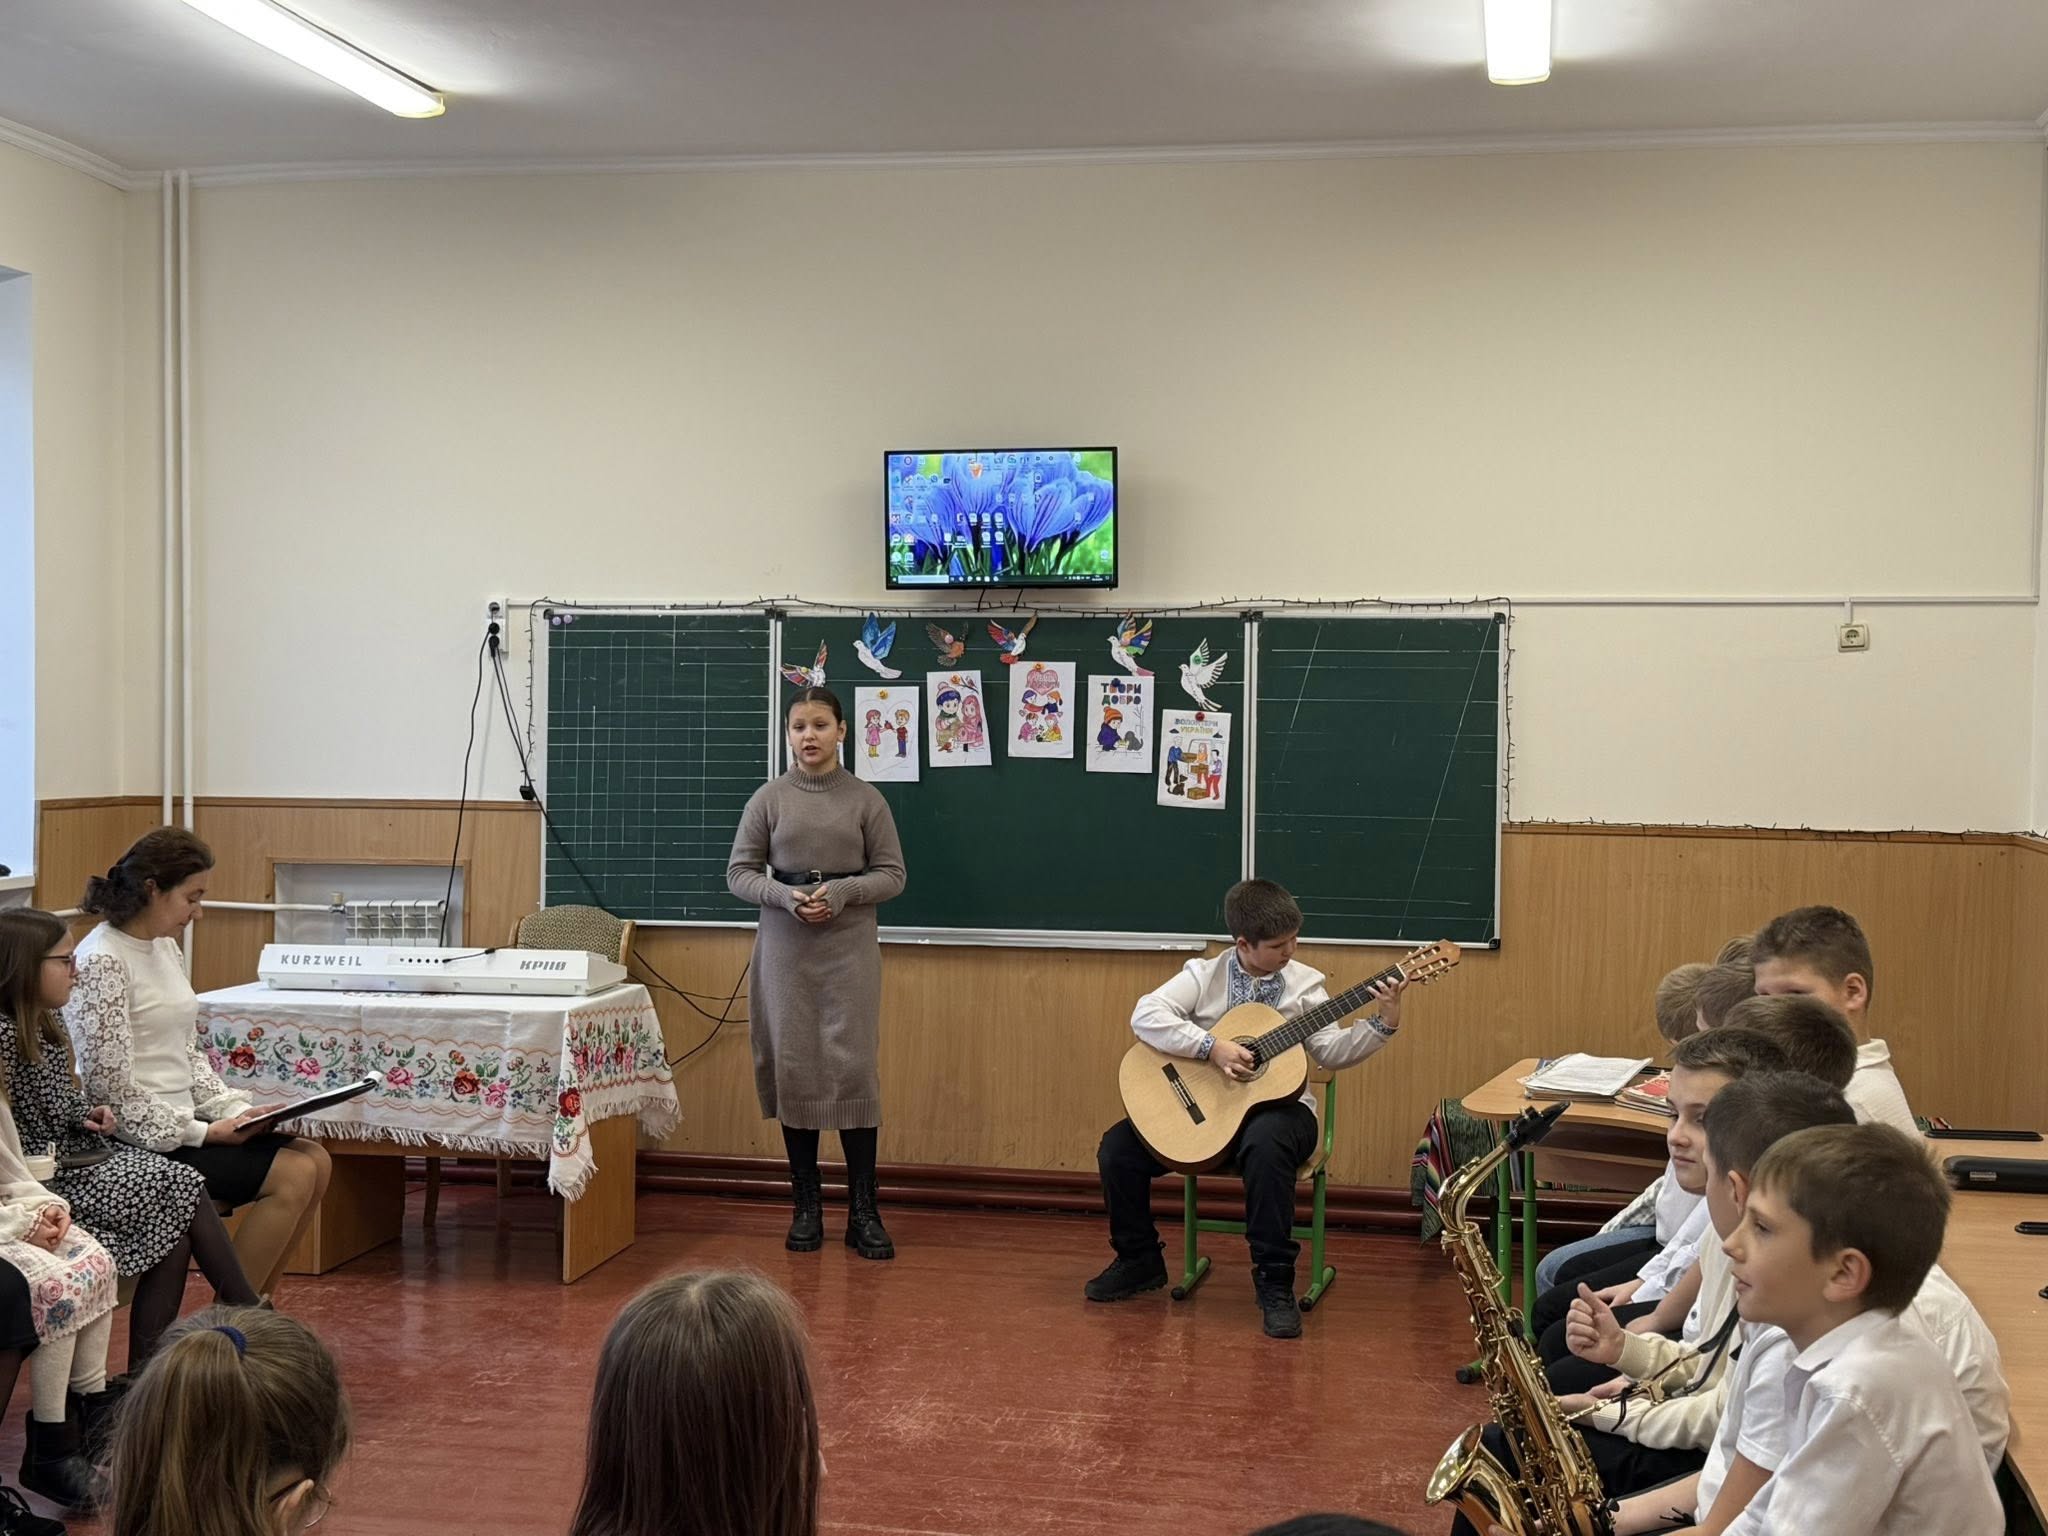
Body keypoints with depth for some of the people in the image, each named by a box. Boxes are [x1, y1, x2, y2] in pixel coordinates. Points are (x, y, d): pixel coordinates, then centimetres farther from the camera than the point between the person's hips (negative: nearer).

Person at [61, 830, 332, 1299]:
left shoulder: (166, 948, 11)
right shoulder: (102, 962, -17)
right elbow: (111, 1088, -20)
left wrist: (234, 1110, 2)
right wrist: (202, 1132, -17)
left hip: (180, 1121, 9)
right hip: (138, 1139, -9)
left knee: (316, 1160, 0)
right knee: (294, 1175, -16)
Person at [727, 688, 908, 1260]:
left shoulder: (866, 799, 2)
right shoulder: (769, 798, 3)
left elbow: (891, 874, 4)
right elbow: (739, 873, 4)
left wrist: (842, 892, -14)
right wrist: (786, 896, -13)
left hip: (849, 948, -1)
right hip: (785, 948, 1)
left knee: (854, 1069, -4)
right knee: (793, 1070, 3)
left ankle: (864, 1211, 4)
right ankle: (807, 1205, 15)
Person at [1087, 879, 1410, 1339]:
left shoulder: (1303, 982, 2)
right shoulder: (1204, 975, -2)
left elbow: (1331, 1051, -4)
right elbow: (1144, 1015, -17)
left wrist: (1383, 1024, -17)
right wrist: (1212, 1047, -25)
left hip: (1277, 1105, -1)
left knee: (1265, 1142, -39)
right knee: (1117, 1148, -14)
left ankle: (1275, 1282, -25)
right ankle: (1140, 1260, 12)